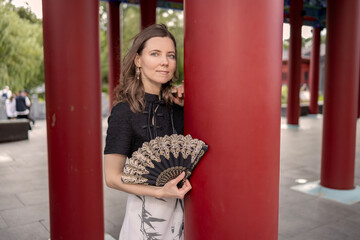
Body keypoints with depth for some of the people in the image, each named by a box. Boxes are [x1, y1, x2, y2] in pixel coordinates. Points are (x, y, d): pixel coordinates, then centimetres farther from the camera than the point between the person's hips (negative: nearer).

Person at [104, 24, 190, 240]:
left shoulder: (176, 104, -2)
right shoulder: (125, 111, -17)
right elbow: (112, 177, -15)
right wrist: (161, 192, -25)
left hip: (181, 203, 5)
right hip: (147, 207, -5)